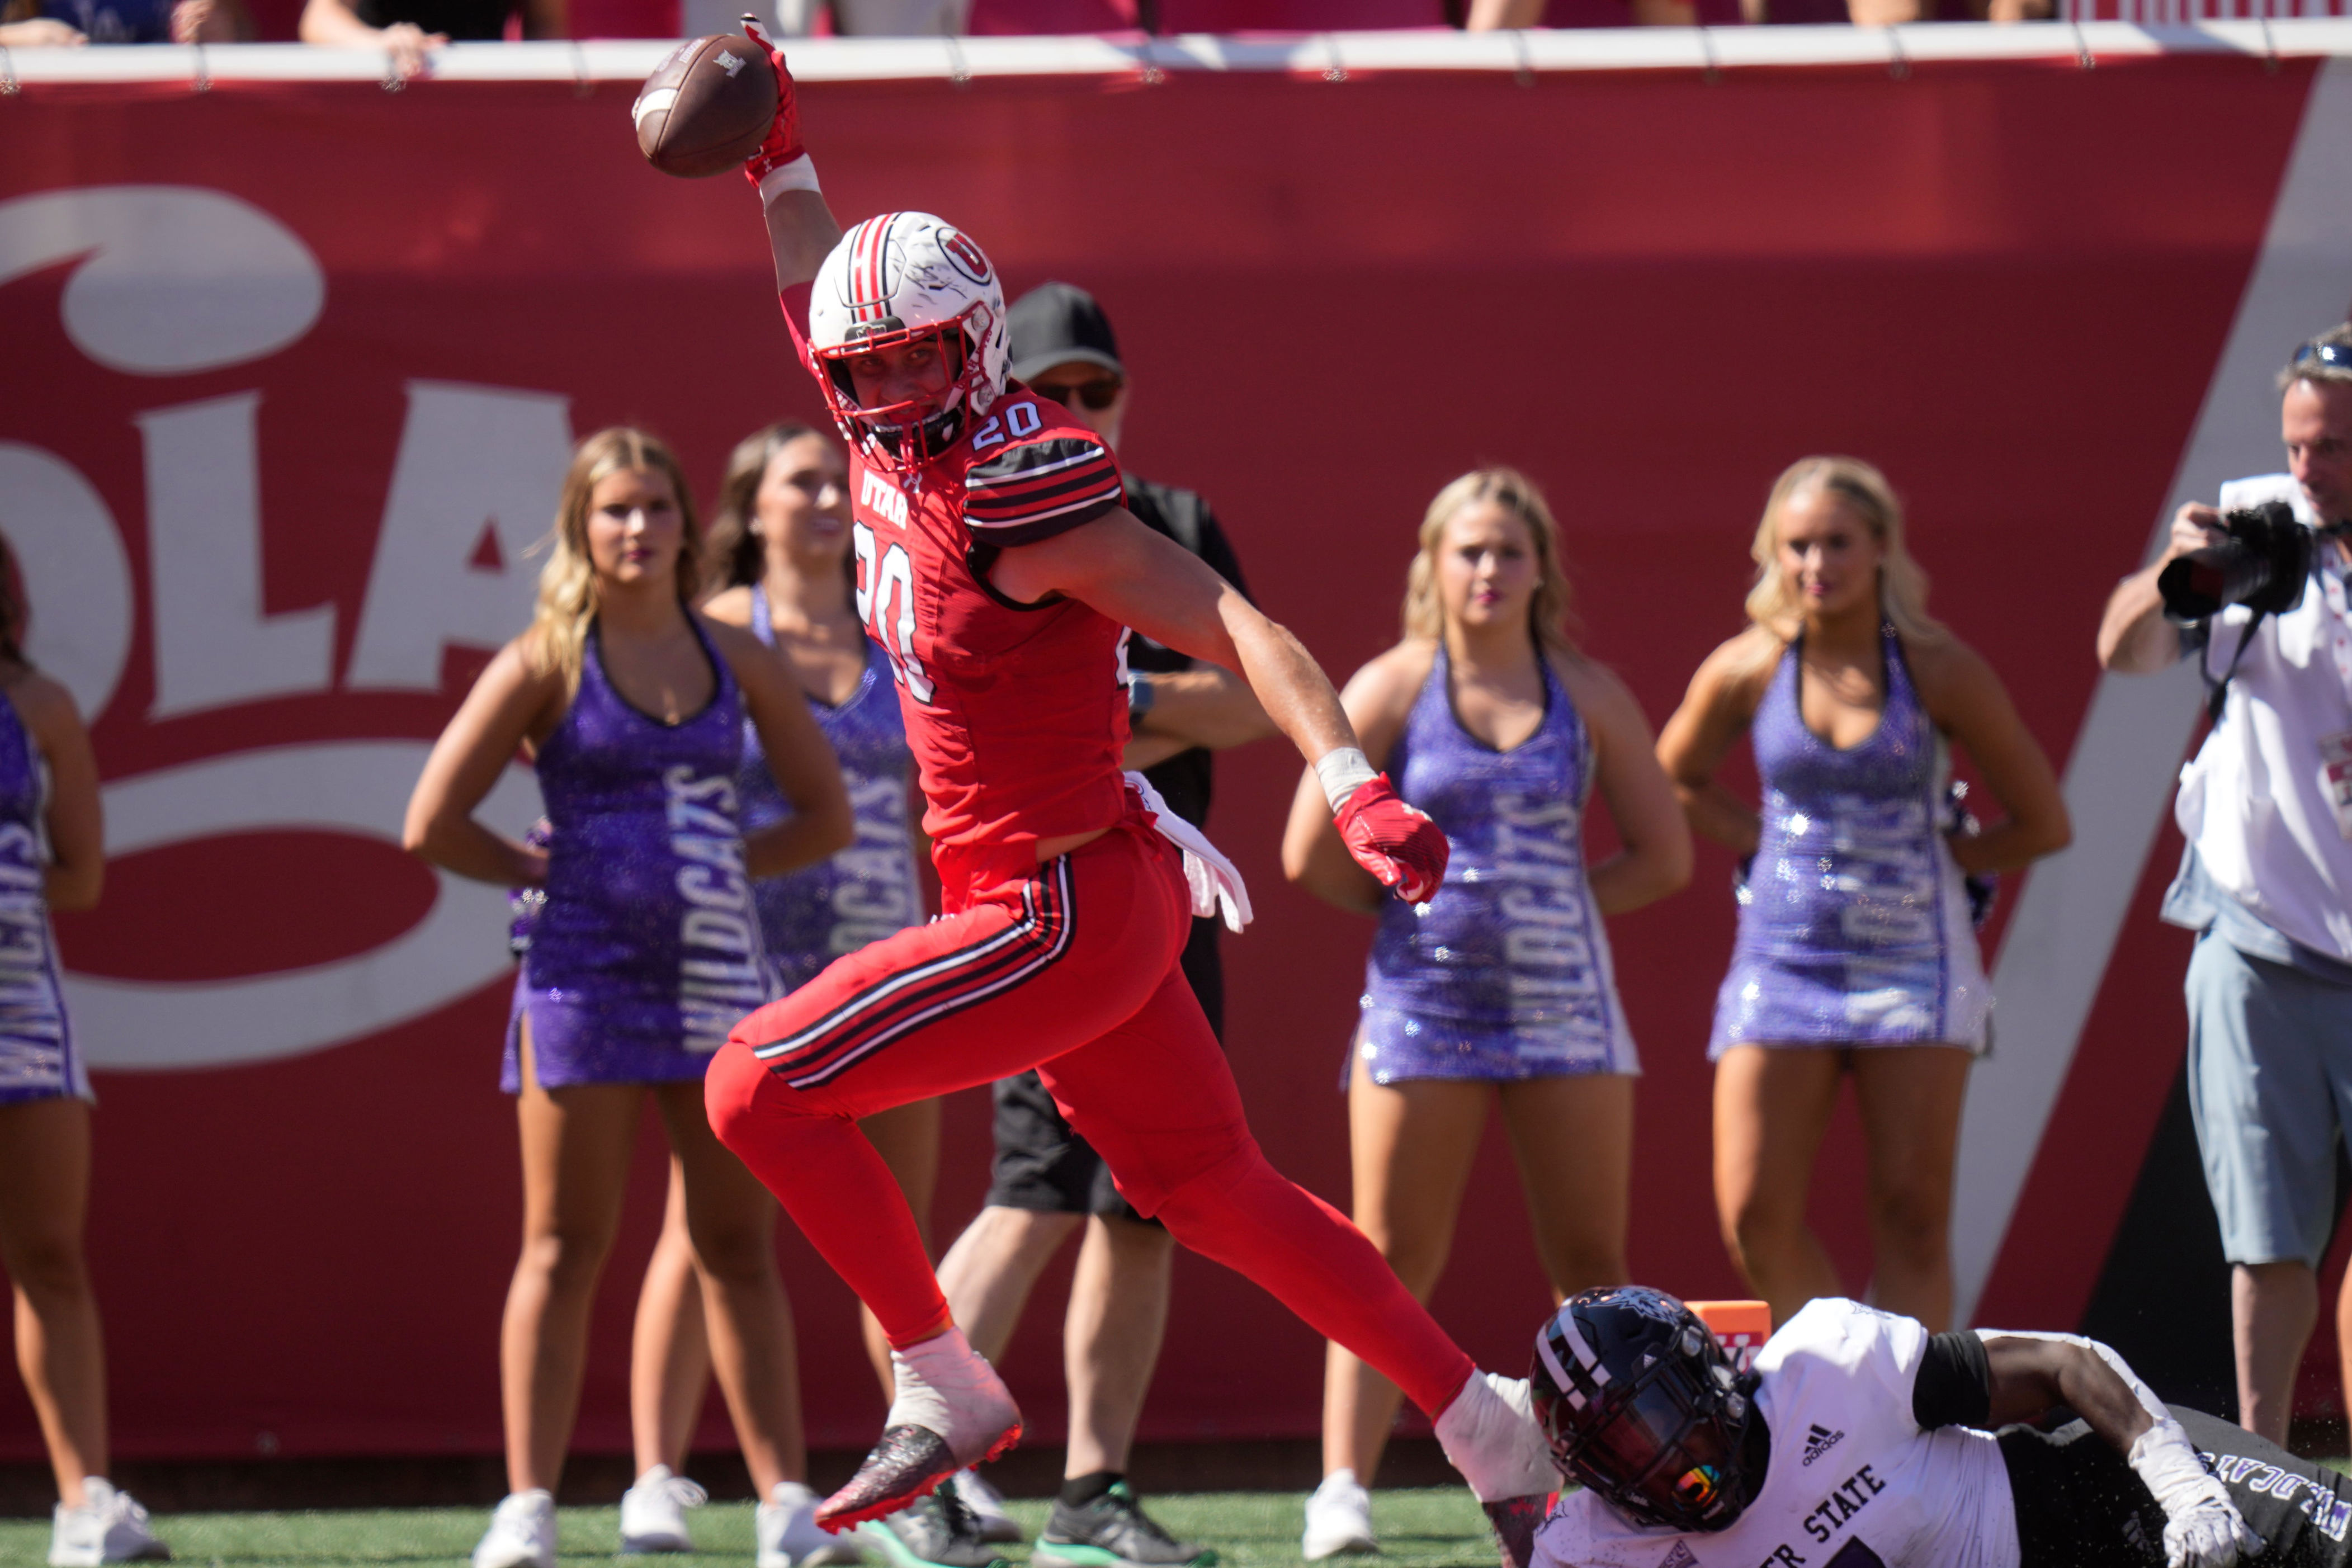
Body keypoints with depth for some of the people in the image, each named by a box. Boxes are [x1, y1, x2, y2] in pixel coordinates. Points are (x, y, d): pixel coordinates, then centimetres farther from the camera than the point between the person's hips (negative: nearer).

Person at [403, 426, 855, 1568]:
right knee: (564, 1249, -1)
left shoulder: (733, 659, 8)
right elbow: (432, 826, -5)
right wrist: (547, 873, 1)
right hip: (584, 974, -3)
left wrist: (721, 865, 5)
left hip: (718, 978, 3)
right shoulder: (547, 662, -2)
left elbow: (826, 815, 14)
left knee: (738, 1247, 5)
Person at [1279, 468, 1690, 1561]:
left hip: (1563, 1003, 2)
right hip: (1424, 1005, -2)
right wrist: (1416, 908, 5)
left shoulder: (1587, 694, 6)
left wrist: (1547, 912, 3)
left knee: (1591, 1266, 4)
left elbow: (1664, 856, 9)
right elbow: (1310, 854, -2)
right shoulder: (1392, 688, -1)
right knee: (1393, 1260, -4)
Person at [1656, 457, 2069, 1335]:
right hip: (1784, 957, 2)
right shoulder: (1747, 670, 0)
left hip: (1910, 957, -2)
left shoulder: (1937, 670, -5)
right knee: (1753, 1215, -6)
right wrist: (1767, 846, 7)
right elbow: (1674, 783, 19)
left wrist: (1919, 858, -1)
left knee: (1913, 1211, -7)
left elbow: (2042, 824, 3)